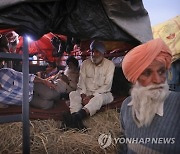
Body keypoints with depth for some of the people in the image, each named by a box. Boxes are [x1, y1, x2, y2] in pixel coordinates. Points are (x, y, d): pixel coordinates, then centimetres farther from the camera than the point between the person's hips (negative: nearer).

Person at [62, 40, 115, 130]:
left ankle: (77, 116, -61)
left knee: (99, 98, -38)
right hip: (86, 93, 4)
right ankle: (76, 120, -50)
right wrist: (83, 96, -19)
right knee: (73, 94, -25)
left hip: (102, 94, -3)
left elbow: (107, 86, -11)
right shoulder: (85, 63, 5)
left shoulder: (109, 64, -5)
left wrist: (92, 96, -21)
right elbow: (81, 82, 1)